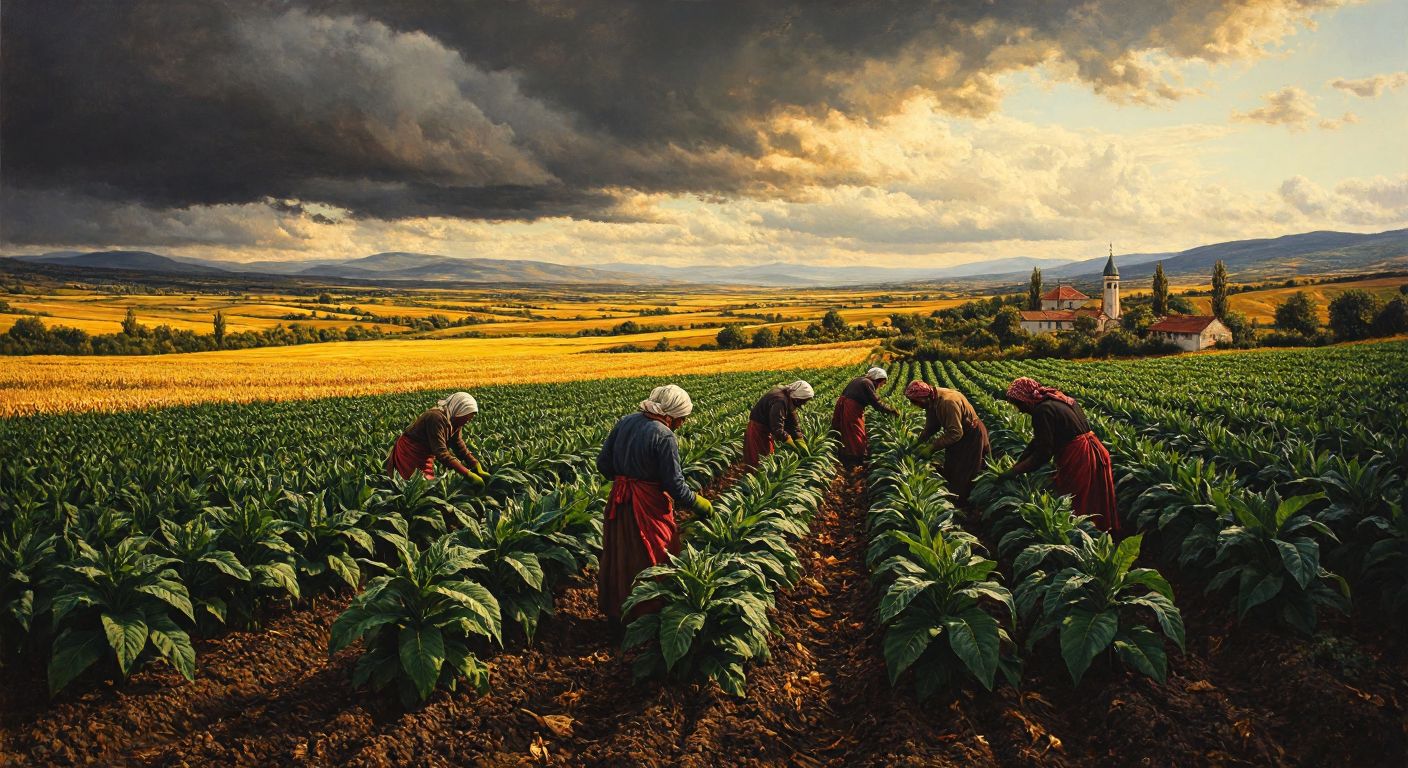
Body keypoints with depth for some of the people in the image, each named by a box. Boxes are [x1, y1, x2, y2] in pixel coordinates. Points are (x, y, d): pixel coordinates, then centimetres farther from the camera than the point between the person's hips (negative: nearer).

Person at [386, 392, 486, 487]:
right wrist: (468, 474, -39)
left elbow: (460, 446, -2)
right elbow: (441, 453, -36)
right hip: (409, 451, -8)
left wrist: (477, 468, -14)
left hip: (425, 454, 8)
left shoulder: (455, 421, -5)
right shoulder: (437, 417, -33)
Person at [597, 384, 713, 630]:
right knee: (650, 563, 10)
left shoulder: (625, 422, 1)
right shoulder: (664, 436, -19)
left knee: (619, 559, 19)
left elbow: (603, 464, 6)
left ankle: (615, 615, 34)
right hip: (649, 508, -7)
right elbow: (675, 485, -18)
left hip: (619, 502, 7)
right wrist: (701, 504, -5)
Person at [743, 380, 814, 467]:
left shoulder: (789, 400, 0)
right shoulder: (780, 401, -31)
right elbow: (778, 429, -33)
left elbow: (793, 423, 6)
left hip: (767, 428, 10)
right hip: (758, 428, -10)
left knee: (769, 455, 14)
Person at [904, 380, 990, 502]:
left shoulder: (948, 402, -36)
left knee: (963, 477, -2)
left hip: (971, 437, -9)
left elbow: (955, 433, -35)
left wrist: (932, 447, -32)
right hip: (958, 434, 9)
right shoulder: (932, 401, -8)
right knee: (950, 473, 14)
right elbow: (931, 426, 0)